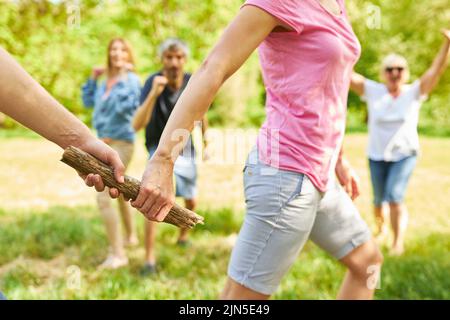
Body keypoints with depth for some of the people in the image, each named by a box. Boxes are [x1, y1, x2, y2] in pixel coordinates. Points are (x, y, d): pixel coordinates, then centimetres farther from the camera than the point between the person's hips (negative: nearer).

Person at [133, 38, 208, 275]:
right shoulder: (152, 83, -26)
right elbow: (137, 125, -36)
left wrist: (205, 139, 18)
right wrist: (154, 93, -47)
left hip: (187, 151, 4)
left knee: (191, 203, 15)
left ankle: (183, 235, 45)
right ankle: (149, 259, -13)